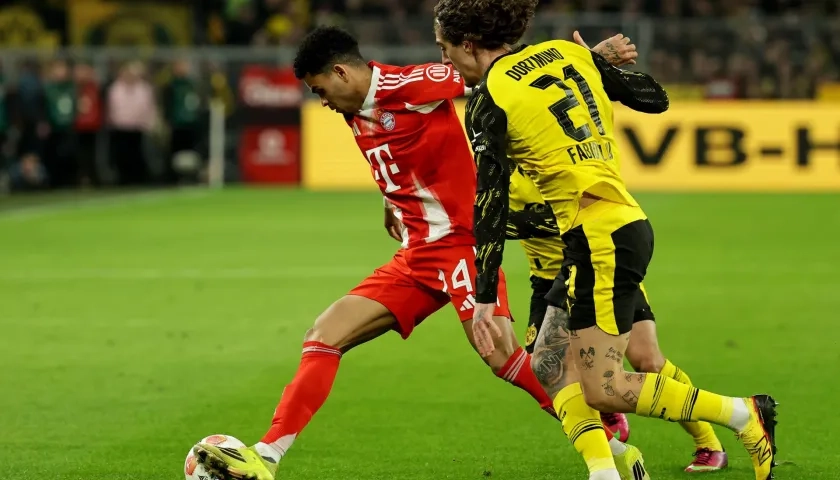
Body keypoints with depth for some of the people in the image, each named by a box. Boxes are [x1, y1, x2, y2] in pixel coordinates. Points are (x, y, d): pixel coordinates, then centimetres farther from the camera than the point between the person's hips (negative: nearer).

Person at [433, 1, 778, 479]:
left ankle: (745, 414, -2)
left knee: (604, 389, -6)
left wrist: (484, 298, -6)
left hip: (599, 239, -9)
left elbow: (491, 202, -9)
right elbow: (656, 98, 14)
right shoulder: (567, 51, 10)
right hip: (626, 222, 9)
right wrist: (608, 61, 31)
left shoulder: (488, 101, -8)